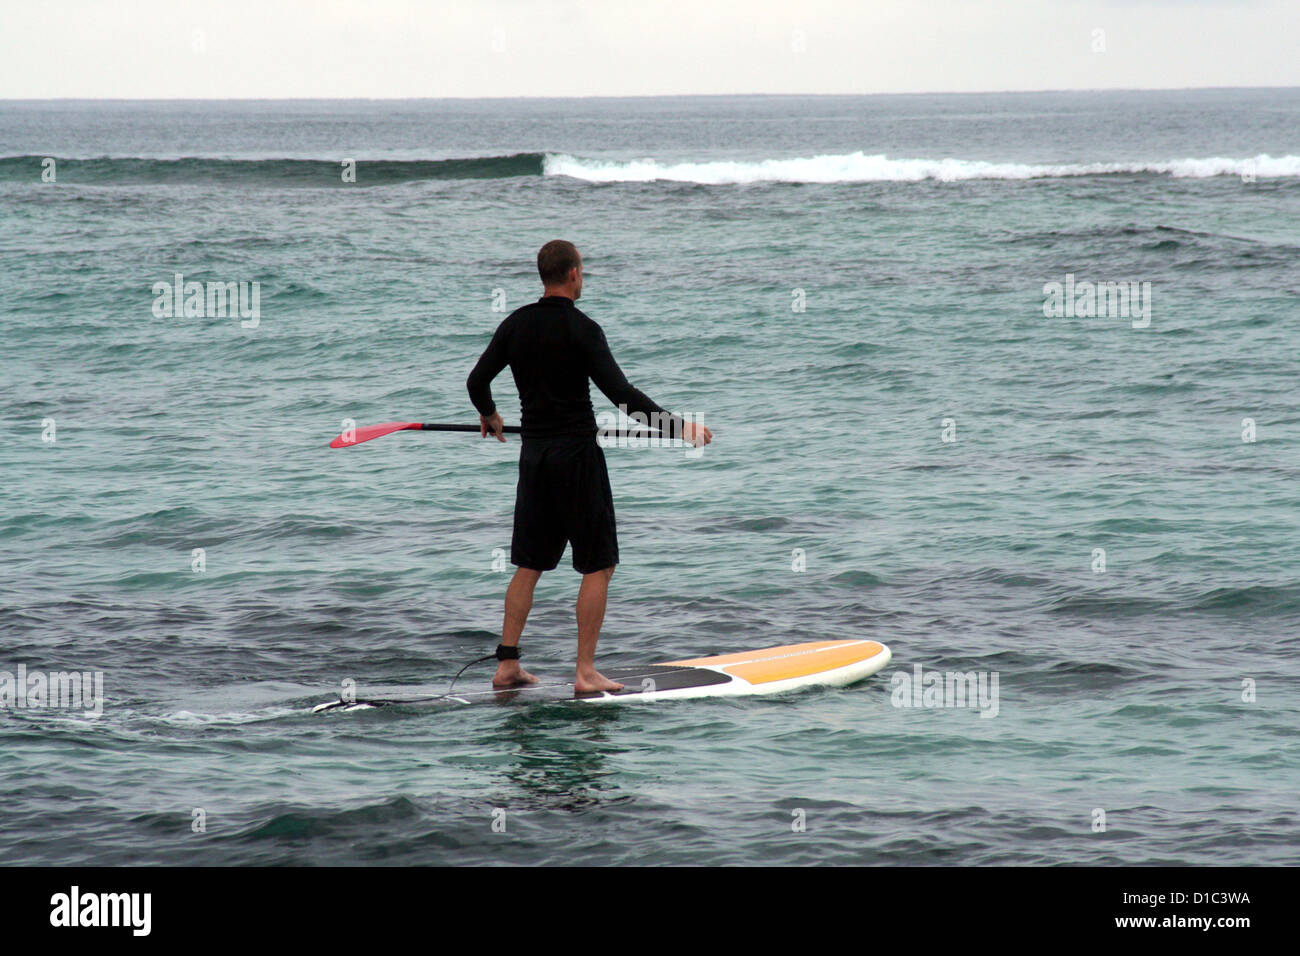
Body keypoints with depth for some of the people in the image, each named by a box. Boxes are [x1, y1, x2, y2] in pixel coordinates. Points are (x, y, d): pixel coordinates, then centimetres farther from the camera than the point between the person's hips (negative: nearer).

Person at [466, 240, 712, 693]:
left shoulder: (516, 324, 5)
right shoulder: (582, 329, -12)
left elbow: (477, 381, 9)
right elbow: (622, 394, -19)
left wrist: (489, 416, 30)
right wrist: (678, 427, -16)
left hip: (533, 453, 6)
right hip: (577, 452, -6)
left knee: (529, 565, 14)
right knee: (598, 566, 1)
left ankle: (506, 665, 11)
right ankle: (585, 672, -3)